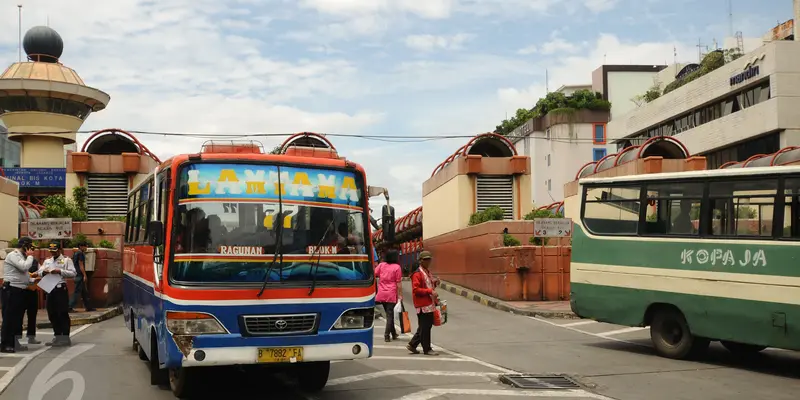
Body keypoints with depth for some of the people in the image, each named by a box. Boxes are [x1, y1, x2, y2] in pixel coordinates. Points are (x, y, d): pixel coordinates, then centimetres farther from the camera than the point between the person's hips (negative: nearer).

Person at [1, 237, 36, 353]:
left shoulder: (21, 256, 19)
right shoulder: (13, 255, -10)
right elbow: (24, 267, -25)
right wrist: (30, 256, -10)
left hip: (19, 290, 10)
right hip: (11, 290, -10)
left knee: (18, 318, 12)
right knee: (9, 318, -6)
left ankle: (14, 343, 19)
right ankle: (5, 345, -2)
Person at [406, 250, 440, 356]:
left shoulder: (428, 272, 20)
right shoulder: (417, 274, -11)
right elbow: (416, 290, -19)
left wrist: (434, 283, 12)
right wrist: (430, 291, -23)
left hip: (430, 304, 10)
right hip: (423, 305, -10)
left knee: (427, 326, 12)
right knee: (425, 327, -3)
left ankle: (412, 345, 21)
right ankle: (427, 349, 5)